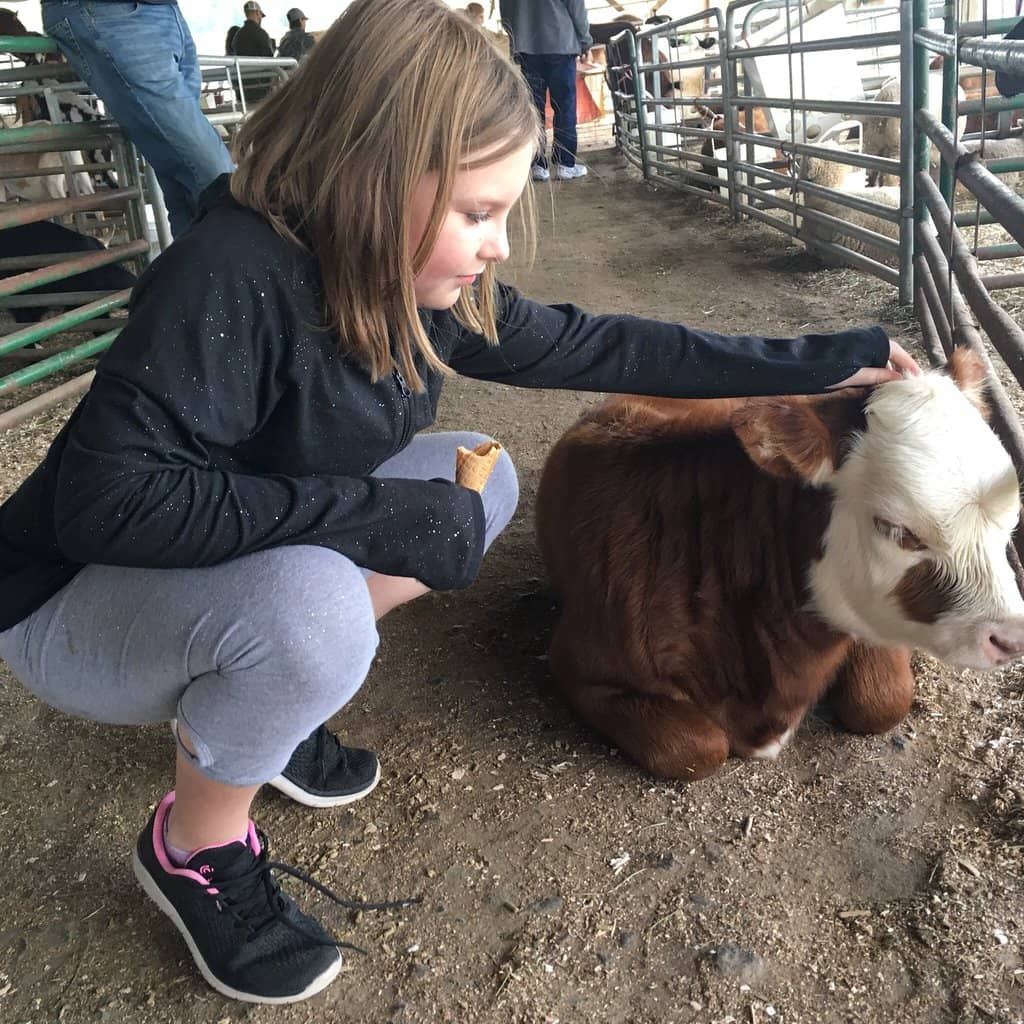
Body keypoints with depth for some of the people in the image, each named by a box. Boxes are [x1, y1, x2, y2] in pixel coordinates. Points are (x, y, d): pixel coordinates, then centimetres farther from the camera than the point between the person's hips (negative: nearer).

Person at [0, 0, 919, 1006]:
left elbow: (591, 348, -3)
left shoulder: (425, 285, -8)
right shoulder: (231, 281, -31)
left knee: (480, 480, -3)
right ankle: (195, 846, -4)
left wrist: (832, 360, -1)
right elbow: (107, 499, -35)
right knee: (313, 610, -37)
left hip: (261, 567, 7)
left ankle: (252, 700, 8)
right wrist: (378, 513, -35)